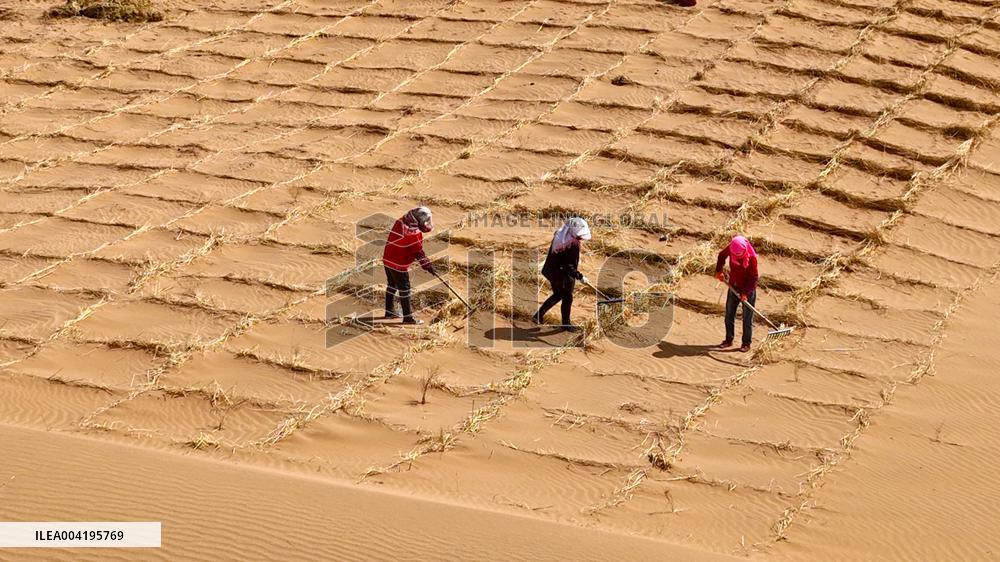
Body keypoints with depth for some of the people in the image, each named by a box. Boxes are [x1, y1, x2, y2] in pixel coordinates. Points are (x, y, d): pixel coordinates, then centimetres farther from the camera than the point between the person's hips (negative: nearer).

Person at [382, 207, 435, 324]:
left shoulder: (401, 222, 3)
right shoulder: (413, 232, -23)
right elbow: (418, 252, -18)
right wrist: (428, 265, -9)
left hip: (388, 259, 9)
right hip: (399, 264, -9)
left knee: (392, 285, 22)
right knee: (404, 289, -1)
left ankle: (389, 311, 34)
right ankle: (408, 317, 4)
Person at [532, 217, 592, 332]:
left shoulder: (558, 235, 0)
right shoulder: (574, 244, -25)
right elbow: (570, 266, -26)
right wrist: (580, 277, -18)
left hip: (552, 272, 8)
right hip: (564, 275, -8)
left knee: (557, 295, 26)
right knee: (567, 298, 11)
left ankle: (538, 316, 28)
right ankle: (566, 324, 26)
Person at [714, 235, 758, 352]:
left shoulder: (751, 257, -24)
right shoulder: (730, 249, -13)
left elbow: (753, 277, -19)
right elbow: (722, 256, 11)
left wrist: (745, 292, -23)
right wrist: (719, 271, 1)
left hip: (748, 290, -5)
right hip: (734, 287, 5)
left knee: (747, 318, 3)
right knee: (729, 315, 12)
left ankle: (746, 343, 13)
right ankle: (728, 340, 26)